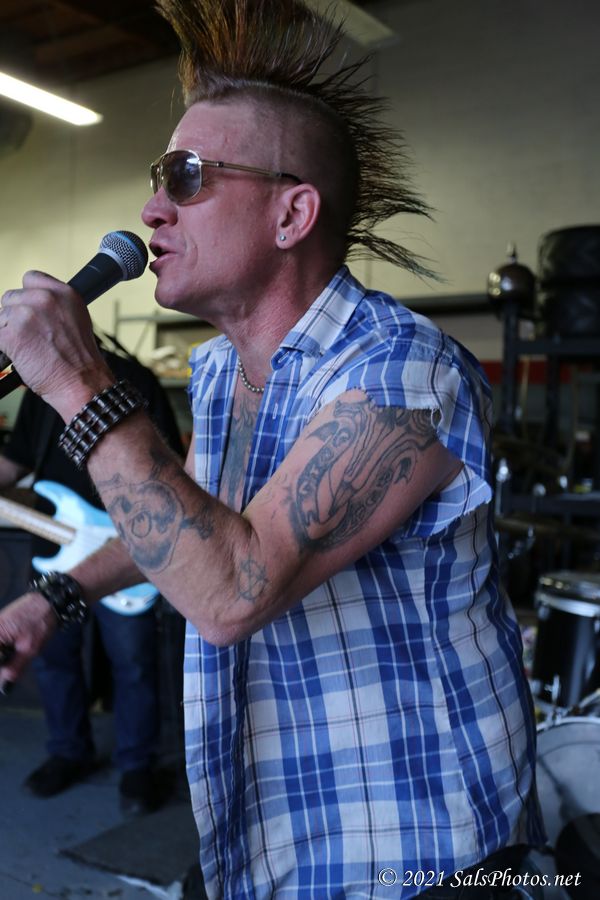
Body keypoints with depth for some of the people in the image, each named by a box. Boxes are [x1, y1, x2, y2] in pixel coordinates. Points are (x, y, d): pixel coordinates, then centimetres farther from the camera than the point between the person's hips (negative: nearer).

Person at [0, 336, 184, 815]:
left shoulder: (134, 381, -5)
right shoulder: (40, 391, 13)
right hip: (55, 548, 6)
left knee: (133, 663, 1)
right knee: (53, 654, 13)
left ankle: (137, 765, 19)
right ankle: (69, 751, 33)